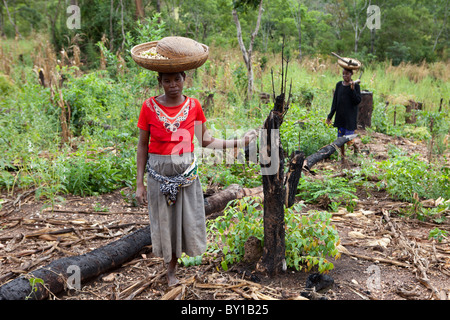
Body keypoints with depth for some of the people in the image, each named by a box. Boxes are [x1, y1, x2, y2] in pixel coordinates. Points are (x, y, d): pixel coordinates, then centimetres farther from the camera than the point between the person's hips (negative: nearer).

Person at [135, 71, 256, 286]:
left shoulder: (193, 106, -3)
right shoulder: (149, 106, -8)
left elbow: (205, 140, 2)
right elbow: (143, 145, -3)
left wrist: (239, 142, -4)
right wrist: (139, 183, -4)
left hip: (186, 172, 2)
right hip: (158, 173, -1)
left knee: (188, 220, 8)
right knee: (164, 222, 9)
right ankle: (171, 270, 31)